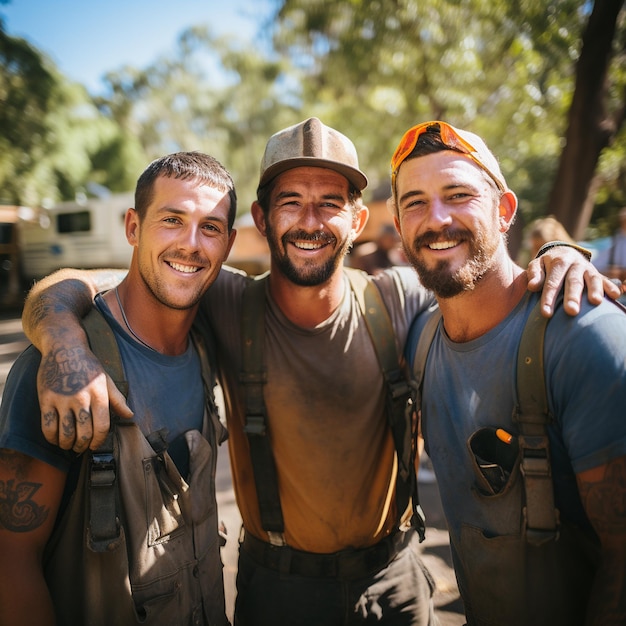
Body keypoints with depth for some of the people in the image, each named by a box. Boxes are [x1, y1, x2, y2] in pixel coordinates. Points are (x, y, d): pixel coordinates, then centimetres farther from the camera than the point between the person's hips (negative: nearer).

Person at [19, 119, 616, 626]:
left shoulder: (397, 299, -14)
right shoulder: (226, 304, -17)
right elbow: (63, 289, -14)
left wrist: (556, 256, -21)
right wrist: (68, 345, -35)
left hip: (393, 577, 1)